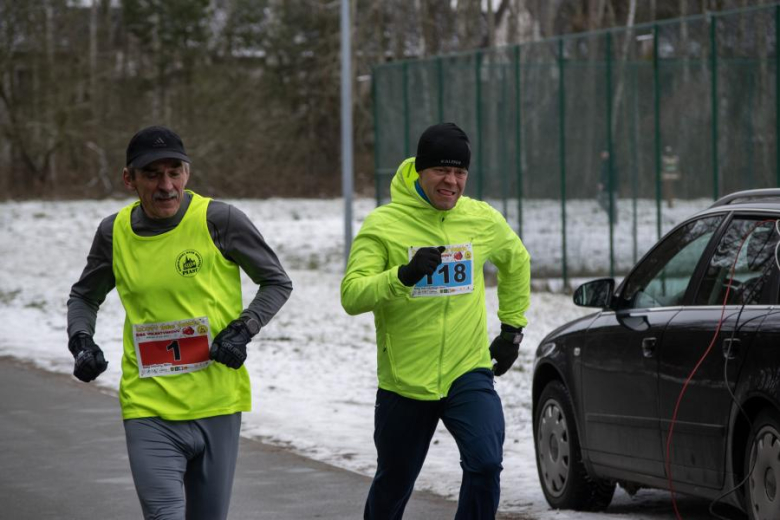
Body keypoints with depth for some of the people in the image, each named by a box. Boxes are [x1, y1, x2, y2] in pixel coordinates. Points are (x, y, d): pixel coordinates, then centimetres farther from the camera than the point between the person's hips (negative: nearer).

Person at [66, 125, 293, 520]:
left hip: (217, 407, 0)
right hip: (149, 410, 0)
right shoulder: (115, 232, 2)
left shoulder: (219, 220, -7)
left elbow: (277, 282, 6)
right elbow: (84, 296, 21)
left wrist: (243, 330, -10)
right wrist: (81, 342, 1)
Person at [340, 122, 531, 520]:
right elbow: (352, 296, -19)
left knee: (485, 464, -21)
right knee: (393, 484, 15)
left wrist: (512, 328, 20)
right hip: (403, 380, -1)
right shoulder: (383, 223, -10)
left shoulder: (483, 219, 1)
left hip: (468, 372, 1)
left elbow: (516, 262, 23)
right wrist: (403, 275, -34)